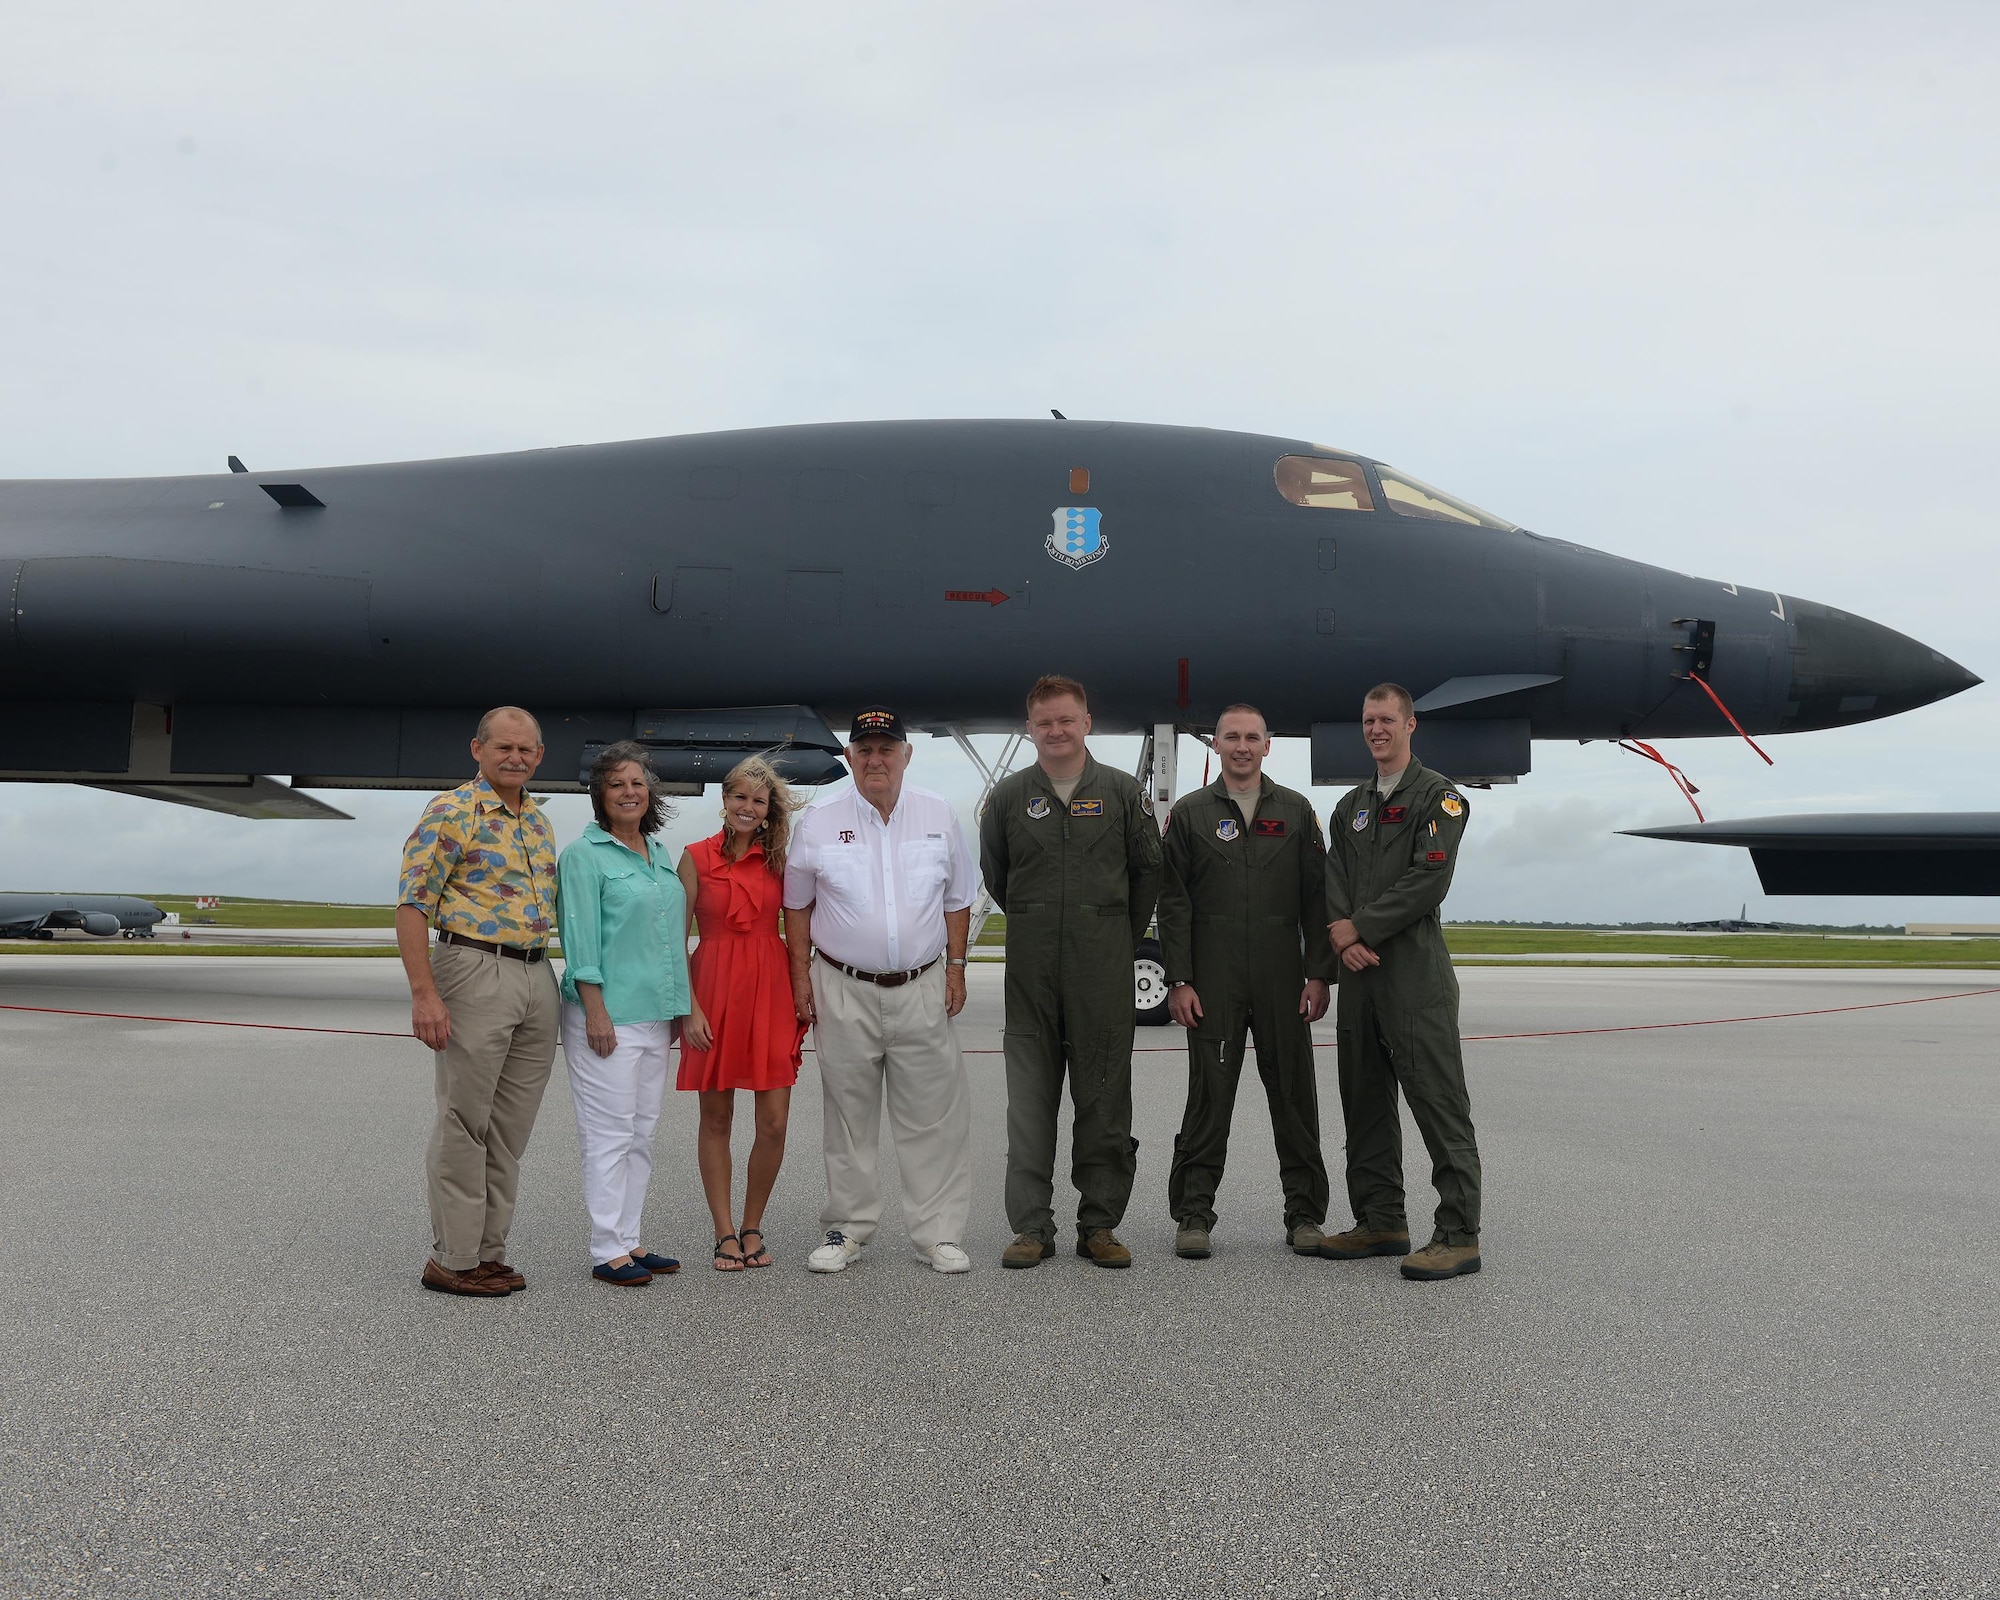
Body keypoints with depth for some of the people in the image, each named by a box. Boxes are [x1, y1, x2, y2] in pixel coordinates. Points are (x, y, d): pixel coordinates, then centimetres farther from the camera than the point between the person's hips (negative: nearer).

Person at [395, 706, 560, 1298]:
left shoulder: (539, 822, 15)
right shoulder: (451, 812, -7)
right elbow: (412, 904, -12)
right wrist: (424, 993, -20)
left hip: (537, 978, 7)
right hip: (474, 971, -7)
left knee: (510, 1129, 11)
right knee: (464, 1125, -2)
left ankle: (488, 1251, 20)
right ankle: (452, 1257, 8)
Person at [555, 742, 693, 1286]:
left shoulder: (661, 854, 14)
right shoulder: (585, 855, -7)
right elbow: (581, 939, -12)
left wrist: (685, 1003, 17)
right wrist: (596, 1011, -17)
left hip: (655, 1014, 7)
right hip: (607, 1013, -7)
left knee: (642, 1132, 11)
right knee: (610, 1133, -3)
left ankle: (629, 1240, 20)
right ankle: (607, 1251, 4)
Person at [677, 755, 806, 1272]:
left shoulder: (779, 858, 8)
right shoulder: (696, 857, 1)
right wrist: (688, 1008, -7)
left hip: (771, 989, 2)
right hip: (714, 988, -1)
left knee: (774, 1122, -2)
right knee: (716, 1119, 6)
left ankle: (752, 1227, 17)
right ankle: (725, 1233, 17)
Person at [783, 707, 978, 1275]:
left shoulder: (938, 814, 6)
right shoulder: (820, 819, 2)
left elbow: (958, 899, 12)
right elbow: (797, 903, 9)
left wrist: (955, 967, 6)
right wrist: (801, 974, 3)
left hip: (922, 988, 1)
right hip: (844, 991, -1)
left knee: (933, 1116, 1)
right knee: (849, 1116, 7)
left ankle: (939, 1232, 10)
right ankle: (848, 1228, 20)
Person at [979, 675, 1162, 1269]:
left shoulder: (1121, 792, 4)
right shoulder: (1009, 795, 6)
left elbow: (1148, 870, 11)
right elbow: (994, 875, 16)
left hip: (1104, 970, 0)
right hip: (1031, 969, 1)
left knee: (1105, 1098, 3)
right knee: (1030, 1101, 1)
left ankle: (1099, 1226, 12)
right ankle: (1031, 1227, 8)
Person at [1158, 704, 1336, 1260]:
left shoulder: (1296, 811, 10)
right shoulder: (1189, 813, 6)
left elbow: (1317, 897, 8)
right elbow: (1173, 903, 2)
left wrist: (1319, 974, 0)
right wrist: (1179, 980, -5)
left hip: (1283, 980, 1)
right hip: (1213, 982, -1)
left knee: (1294, 1094, 4)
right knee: (1208, 1095, 0)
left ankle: (1304, 1213, 15)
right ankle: (1193, 1214, 9)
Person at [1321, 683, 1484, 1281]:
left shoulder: (1438, 796, -1)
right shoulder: (1351, 806, 20)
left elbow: (1429, 880, -13)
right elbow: (1334, 882, 10)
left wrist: (1361, 927, -11)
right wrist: (1343, 935, -9)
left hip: (1415, 968, -7)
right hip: (1359, 972, 7)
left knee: (1438, 1102, -7)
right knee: (1366, 1102, 11)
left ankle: (1458, 1235, -3)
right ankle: (1381, 1222, 21)